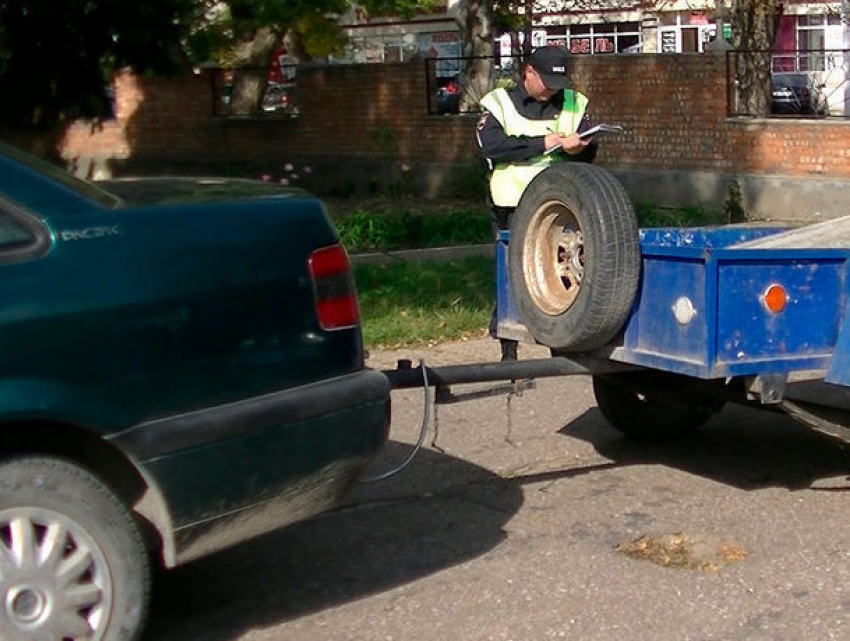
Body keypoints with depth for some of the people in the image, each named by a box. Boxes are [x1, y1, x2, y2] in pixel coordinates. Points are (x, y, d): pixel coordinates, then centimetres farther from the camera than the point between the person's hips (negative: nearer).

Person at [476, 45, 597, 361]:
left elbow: (589, 151, 7)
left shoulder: (575, 104, 14)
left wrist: (575, 148, -17)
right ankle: (508, 350, 9)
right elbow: (491, 145, -13)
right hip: (513, 207, -3)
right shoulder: (499, 102, 3)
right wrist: (542, 144, -13)